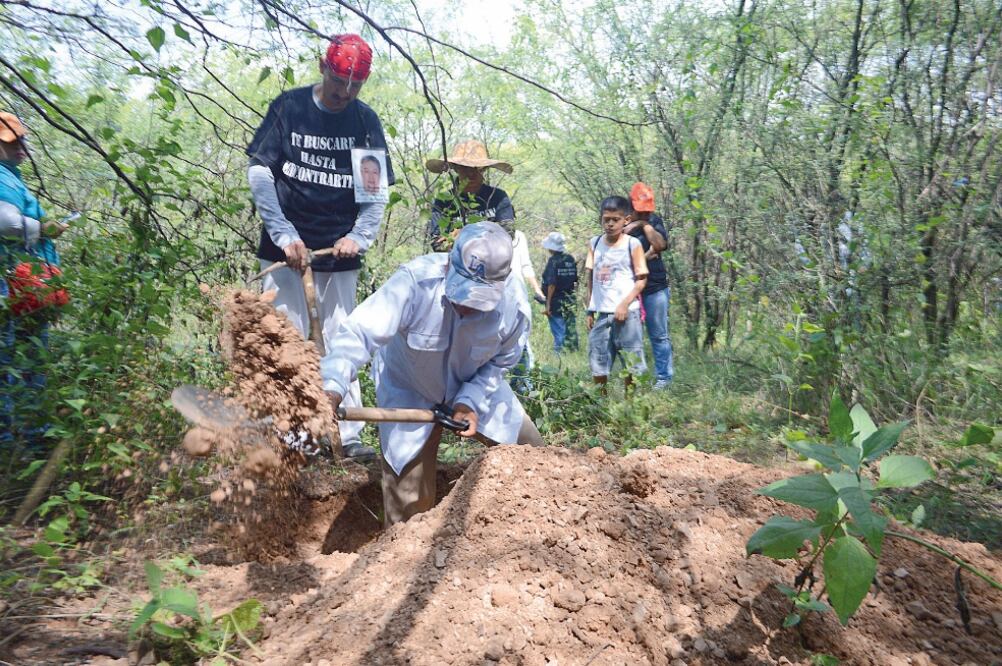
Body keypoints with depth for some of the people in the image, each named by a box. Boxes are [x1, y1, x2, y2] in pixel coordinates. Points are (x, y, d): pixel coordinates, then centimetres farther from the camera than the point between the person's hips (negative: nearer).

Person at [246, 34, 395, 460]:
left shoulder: (366, 121, 4)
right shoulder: (288, 107, 0)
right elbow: (259, 173, -3)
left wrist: (359, 236, -11)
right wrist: (284, 235, -12)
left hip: (340, 254, 2)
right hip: (286, 250, -1)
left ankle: (348, 436, 12)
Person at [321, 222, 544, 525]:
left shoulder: (514, 306, -27)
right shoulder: (416, 280, -37)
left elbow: (498, 362, -10)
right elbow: (359, 332, -43)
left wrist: (470, 401, -23)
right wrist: (332, 387, -57)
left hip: (476, 387, 3)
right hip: (408, 389, -3)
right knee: (408, 491, -4)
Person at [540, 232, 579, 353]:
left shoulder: (553, 261, -14)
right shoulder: (570, 259, 4)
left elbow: (552, 284, -19)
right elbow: (575, 280, 10)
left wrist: (548, 303, -15)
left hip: (556, 302, -6)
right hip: (569, 301, 6)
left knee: (559, 331, 0)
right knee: (570, 329, 13)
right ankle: (573, 349, 21)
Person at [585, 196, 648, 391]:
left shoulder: (633, 244, -3)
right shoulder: (595, 243, 8)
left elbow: (641, 279, -3)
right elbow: (591, 278, 11)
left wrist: (625, 304, -15)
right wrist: (590, 311, 8)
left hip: (626, 312, -3)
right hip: (600, 313, 4)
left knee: (631, 365, 3)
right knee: (597, 365, 8)